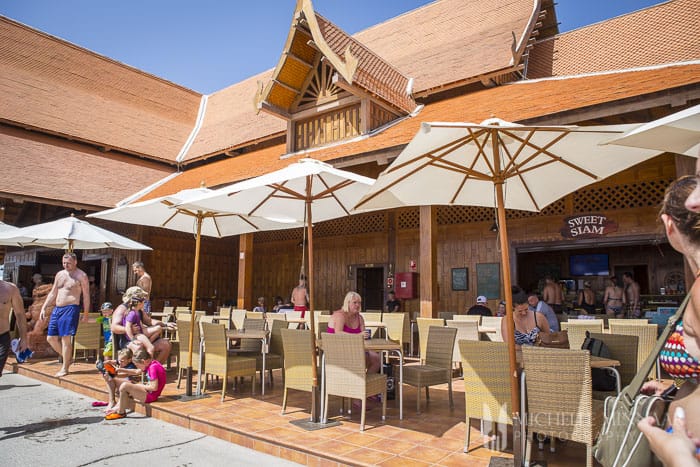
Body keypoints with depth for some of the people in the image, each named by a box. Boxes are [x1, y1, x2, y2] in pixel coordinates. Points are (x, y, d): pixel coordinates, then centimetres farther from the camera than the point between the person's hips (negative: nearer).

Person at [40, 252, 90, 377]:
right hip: (57, 309, 7)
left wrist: (86, 313, -9)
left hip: (70, 309, -7)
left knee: (66, 338, -7)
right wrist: (44, 308, 13)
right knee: (51, 338, 8)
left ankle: (65, 368, 4)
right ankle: (67, 357, 27)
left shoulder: (81, 276, -5)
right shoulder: (59, 274, 15)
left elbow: (86, 295, -5)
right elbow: (52, 293, 20)